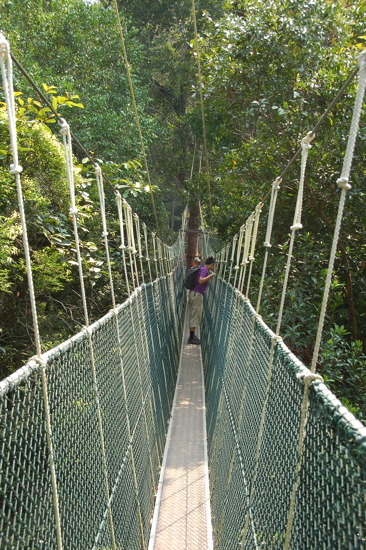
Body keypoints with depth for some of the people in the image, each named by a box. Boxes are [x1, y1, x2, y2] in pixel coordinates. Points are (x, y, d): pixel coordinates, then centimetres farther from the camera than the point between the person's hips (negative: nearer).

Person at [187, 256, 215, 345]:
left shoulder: (202, 268, 16)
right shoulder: (204, 269, -11)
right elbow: (201, 281, -25)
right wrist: (211, 275, -17)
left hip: (195, 294, 10)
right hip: (197, 294, -10)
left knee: (195, 316, 14)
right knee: (195, 316, -6)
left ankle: (192, 335, 19)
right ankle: (191, 338, -3)